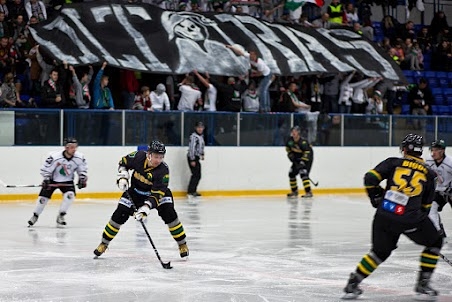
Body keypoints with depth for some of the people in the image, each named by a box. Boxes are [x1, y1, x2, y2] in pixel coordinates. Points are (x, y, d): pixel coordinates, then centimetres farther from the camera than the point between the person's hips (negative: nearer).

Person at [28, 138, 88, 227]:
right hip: (52, 180, -2)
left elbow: (83, 169, 0)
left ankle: (60, 216, -7)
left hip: (67, 181, 2)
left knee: (70, 195, -22)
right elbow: (45, 168, -18)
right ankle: (35, 216, 21)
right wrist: (46, 180, -25)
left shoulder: (79, 158, -18)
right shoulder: (54, 157, -29)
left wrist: (82, 179, -12)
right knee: (43, 197, -3)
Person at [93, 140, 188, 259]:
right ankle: (104, 243, 10)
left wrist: (146, 207, -46)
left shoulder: (163, 170, -31)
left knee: (169, 214, -20)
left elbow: (157, 194, -34)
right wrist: (123, 177, -18)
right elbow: (123, 162, -2)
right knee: (119, 214, -6)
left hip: (158, 191, -2)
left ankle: (182, 244, -2)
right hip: (136, 190, 2)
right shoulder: (138, 156, -24)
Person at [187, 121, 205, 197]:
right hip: (192, 157, -10)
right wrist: (192, 160, -24)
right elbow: (191, 148, -22)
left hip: (196, 158, 10)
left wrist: (202, 154, 20)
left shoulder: (201, 136, 13)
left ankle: (193, 191, 20)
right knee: (196, 174, -14)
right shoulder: (193, 136, -18)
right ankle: (190, 191, -11)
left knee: (198, 175, 11)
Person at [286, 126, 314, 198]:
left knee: (303, 173, -24)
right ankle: (294, 191, 23)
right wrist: (290, 154, 1)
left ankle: (308, 192, -25)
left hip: (307, 158, -8)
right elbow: (288, 148, 16)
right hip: (297, 159, 8)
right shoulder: (290, 140, -5)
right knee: (292, 173, 8)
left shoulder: (303, 142, -29)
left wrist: (302, 161, -41)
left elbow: (307, 152, -36)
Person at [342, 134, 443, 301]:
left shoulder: (394, 162, 9)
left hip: (384, 216, 2)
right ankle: (423, 285, 14)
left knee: (380, 251, 24)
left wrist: (376, 197, 16)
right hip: (410, 218, -2)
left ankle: (352, 285, 22)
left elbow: (370, 178, 0)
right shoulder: (428, 173, 12)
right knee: (434, 243, 20)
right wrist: (420, 218, 30)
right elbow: (426, 205, 15)